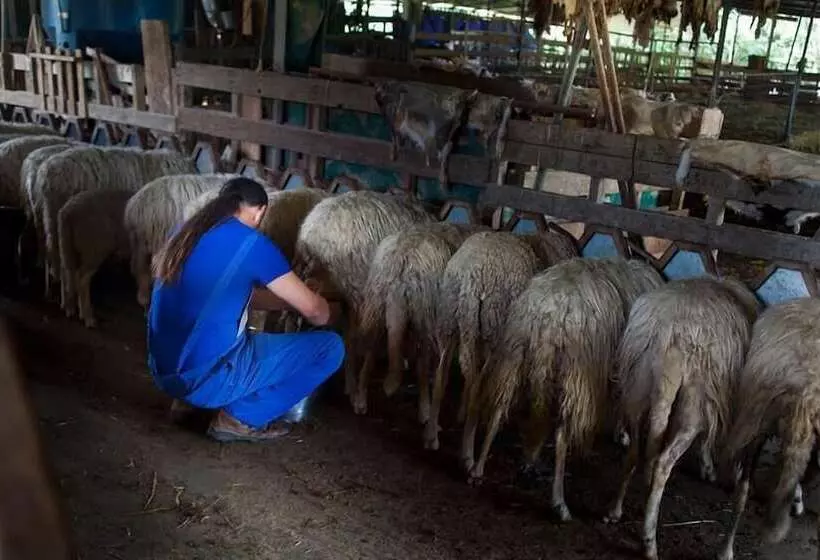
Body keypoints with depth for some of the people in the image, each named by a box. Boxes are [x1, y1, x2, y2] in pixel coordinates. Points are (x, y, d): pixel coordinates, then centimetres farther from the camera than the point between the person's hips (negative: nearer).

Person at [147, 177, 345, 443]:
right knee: (331, 347, -2)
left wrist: (289, 301, 29)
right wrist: (326, 310, 22)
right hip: (207, 379, -8)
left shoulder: (186, 232, 10)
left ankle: (189, 399, 20)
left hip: (164, 372, 9)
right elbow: (314, 309, -1)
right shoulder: (250, 243, -10)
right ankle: (241, 417, 2)